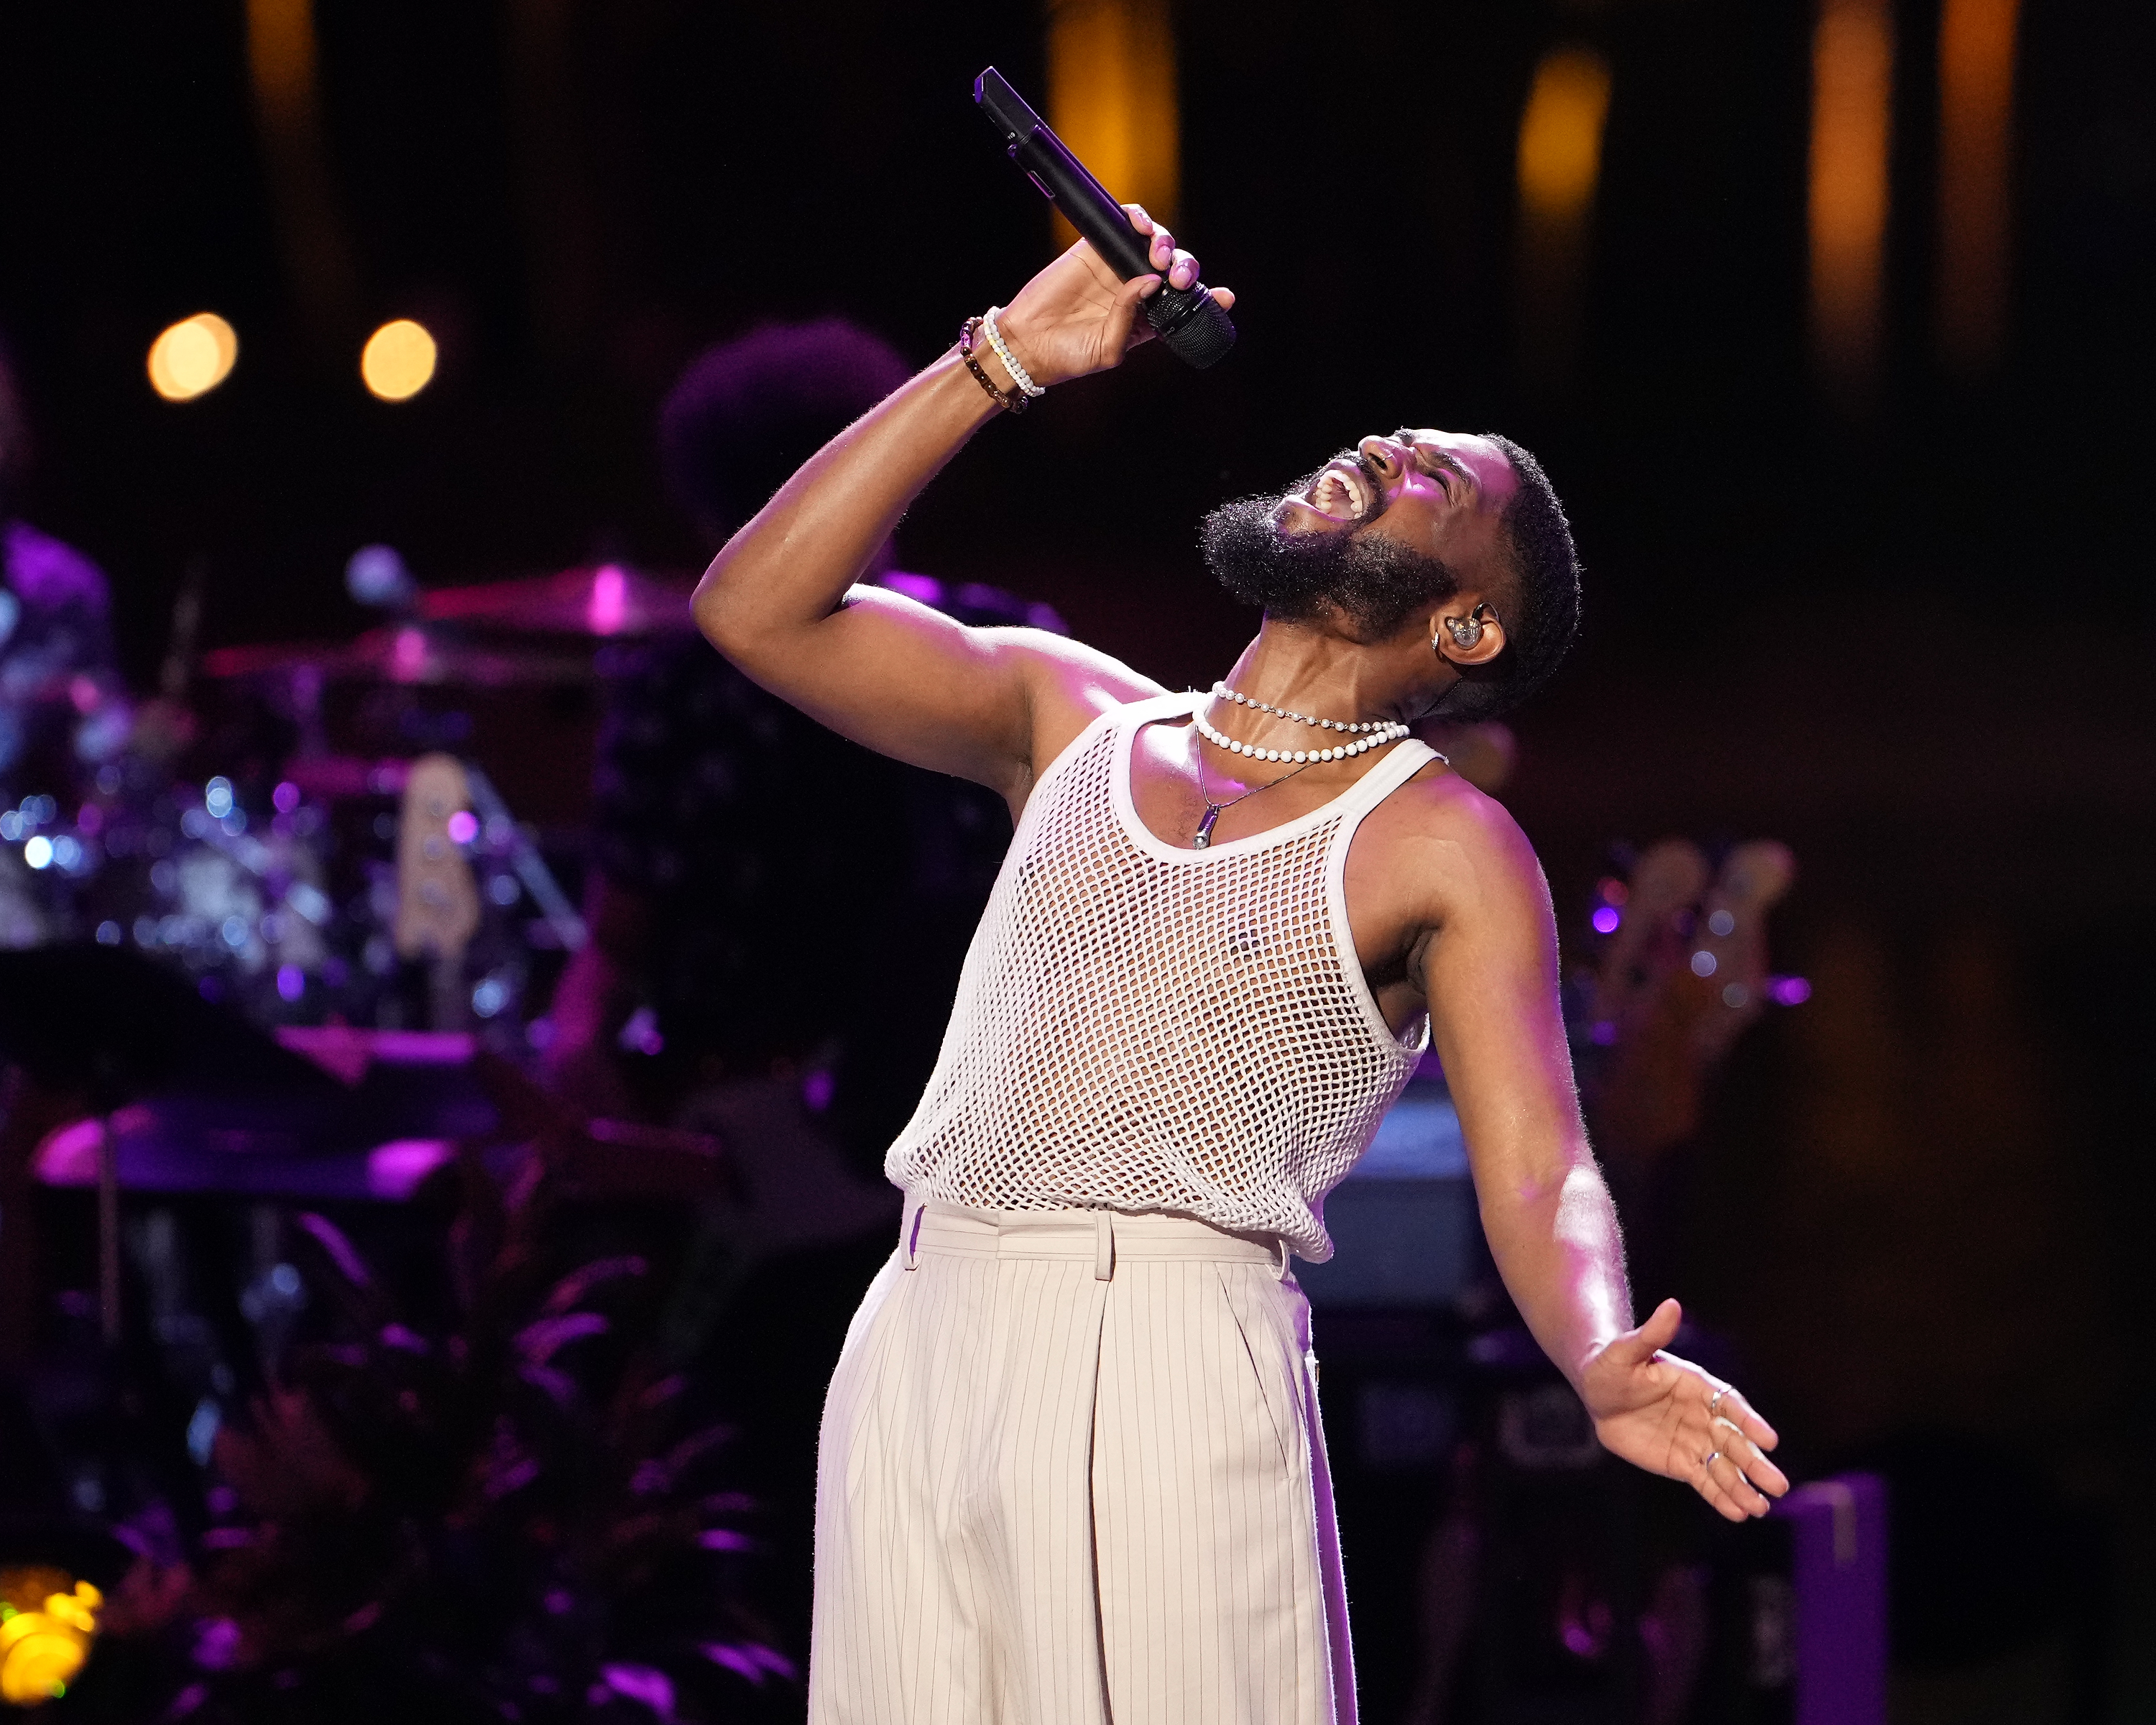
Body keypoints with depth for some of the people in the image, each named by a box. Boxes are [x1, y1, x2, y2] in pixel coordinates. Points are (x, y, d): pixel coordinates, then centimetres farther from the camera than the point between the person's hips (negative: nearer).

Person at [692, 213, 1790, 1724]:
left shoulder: (1443, 849, 3)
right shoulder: (1075, 722, 16)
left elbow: (1540, 1177, -6)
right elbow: (759, 609, 7)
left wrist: (1608, 1363, -29)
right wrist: (1006, 362, 4)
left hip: (1164, 1370, -4)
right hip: (911, 1354, 4)